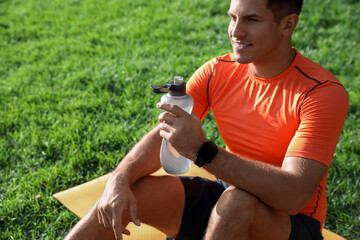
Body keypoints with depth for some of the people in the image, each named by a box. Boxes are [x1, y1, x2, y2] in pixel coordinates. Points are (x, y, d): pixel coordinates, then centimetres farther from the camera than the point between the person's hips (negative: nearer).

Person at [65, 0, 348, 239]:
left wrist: (201, 150, -38)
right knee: (121, 197, -15)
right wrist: (120, 179, -26)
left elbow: (295, 195, -31)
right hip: (226, 192, 4)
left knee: (238, 202, -37)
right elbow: (162, 134, -6)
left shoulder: (324, 92, -21)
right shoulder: (217, 72, -4)